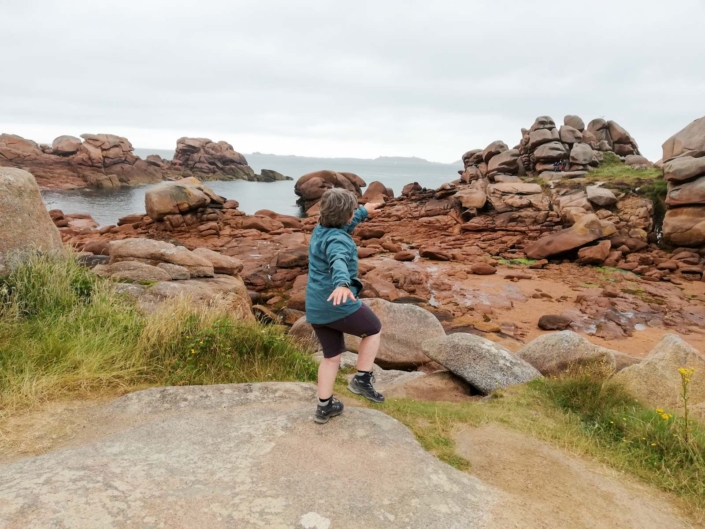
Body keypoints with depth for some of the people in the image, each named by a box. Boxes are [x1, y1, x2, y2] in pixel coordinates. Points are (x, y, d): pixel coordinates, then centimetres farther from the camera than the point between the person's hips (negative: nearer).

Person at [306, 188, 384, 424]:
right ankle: (362, 379, 15)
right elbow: (338, 262, -41)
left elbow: (345, 226, 33)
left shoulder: (320, 231, 11)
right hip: (340, 305, -9)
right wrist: (342, 285, -61)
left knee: (332, 355, 20)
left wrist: (363, 212, 47)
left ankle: (325, 406, 25)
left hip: (316, 308, 9)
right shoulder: (337, 240, -18)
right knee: (373, 329, 18)